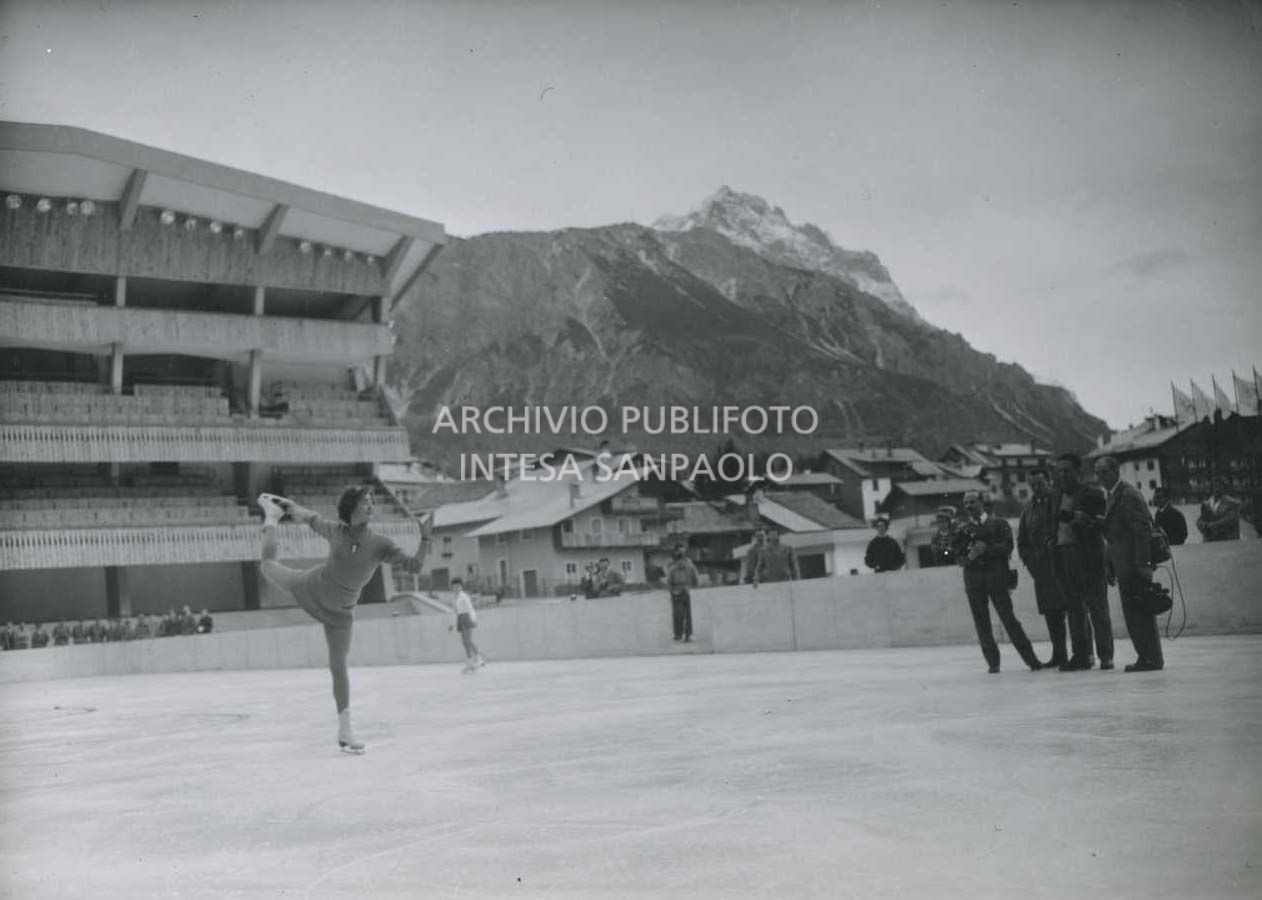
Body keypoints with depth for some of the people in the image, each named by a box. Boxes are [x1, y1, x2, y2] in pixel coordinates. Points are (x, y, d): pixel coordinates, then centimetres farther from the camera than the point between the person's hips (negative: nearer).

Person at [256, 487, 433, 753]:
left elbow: (414, 566, -31)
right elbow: (310, 517, -3)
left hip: (339, 611, -1)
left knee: (339, 667, 1)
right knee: (268, 566, 24)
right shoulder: (335, 530, -22)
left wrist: (425, 538, -44)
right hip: (311, 588, 1)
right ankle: (272, 517, 51)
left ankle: (344, 730, 10)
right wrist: (287, 505, 7)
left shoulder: (381, 546, -24)